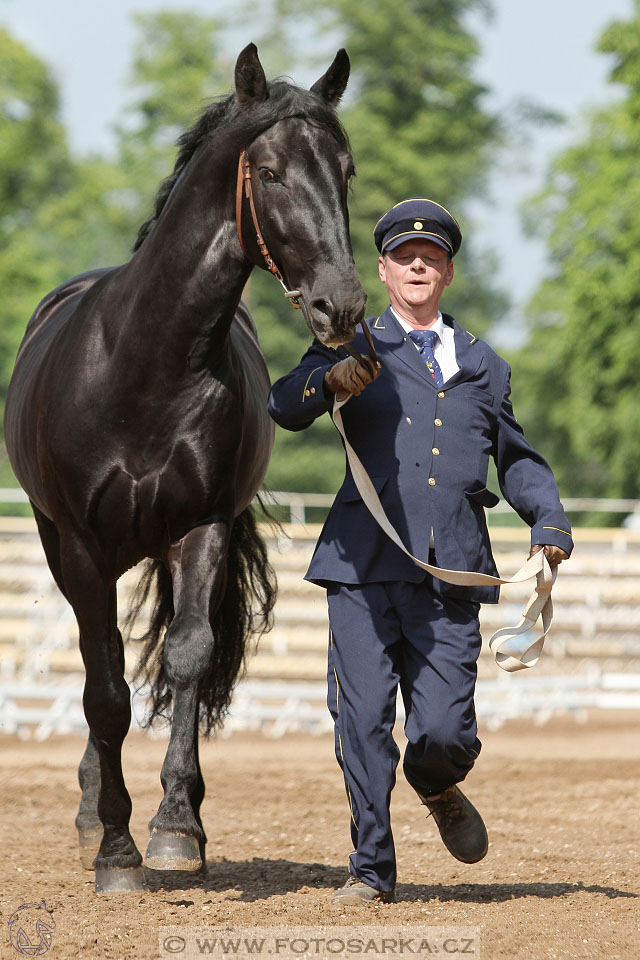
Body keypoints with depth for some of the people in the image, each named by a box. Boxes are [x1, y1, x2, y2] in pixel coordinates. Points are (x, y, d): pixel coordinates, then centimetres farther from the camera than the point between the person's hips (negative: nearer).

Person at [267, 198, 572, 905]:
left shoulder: (483, 364, 20)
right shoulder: (355, 348, 11)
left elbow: (517, 460, 27)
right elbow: (285, 408, -5)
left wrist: (550, 527, 10)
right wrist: (331, 379, -26)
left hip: (451, 572, 1)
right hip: (366, 559, -1)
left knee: (444, 732, -7)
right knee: (363, 720, -5)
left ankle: (437, 789, 28)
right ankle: (371, 867, 8)